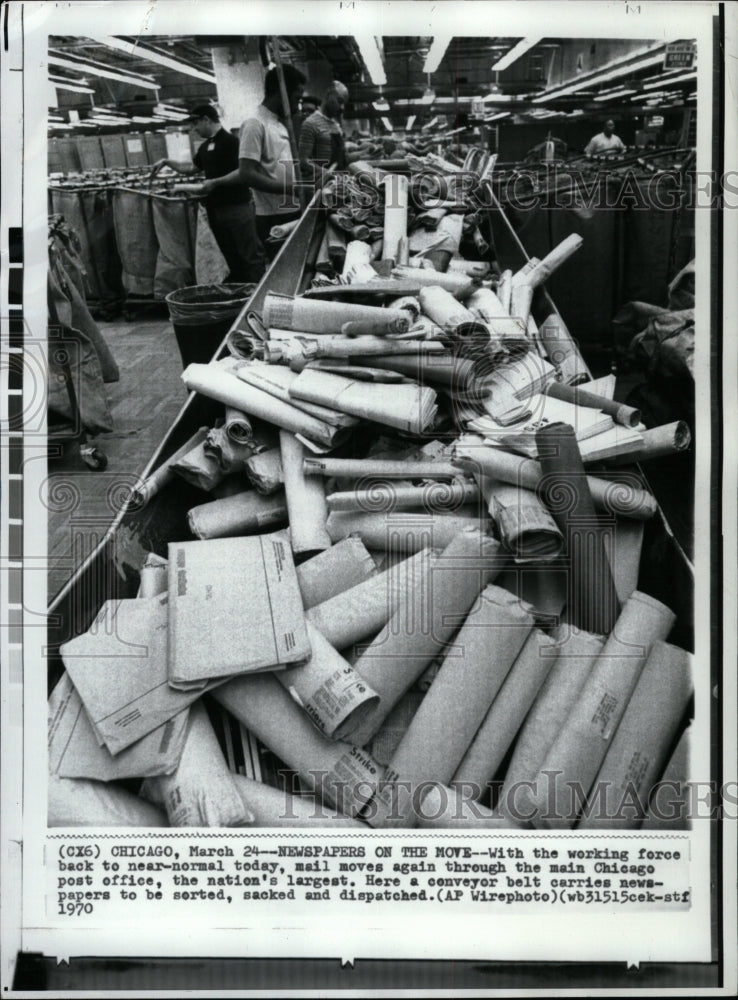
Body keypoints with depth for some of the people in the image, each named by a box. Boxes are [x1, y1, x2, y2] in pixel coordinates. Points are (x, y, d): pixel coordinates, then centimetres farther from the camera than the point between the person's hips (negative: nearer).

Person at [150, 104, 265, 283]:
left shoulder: (230, 141, -10)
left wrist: (215, 182, -21)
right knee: (232, 257, 12)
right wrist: (166, 162, 26)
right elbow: (192, 168, 32)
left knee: (250, 256, -7)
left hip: (236, 206, -9)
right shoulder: (205, 147, 16)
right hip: (216, 207, 9)